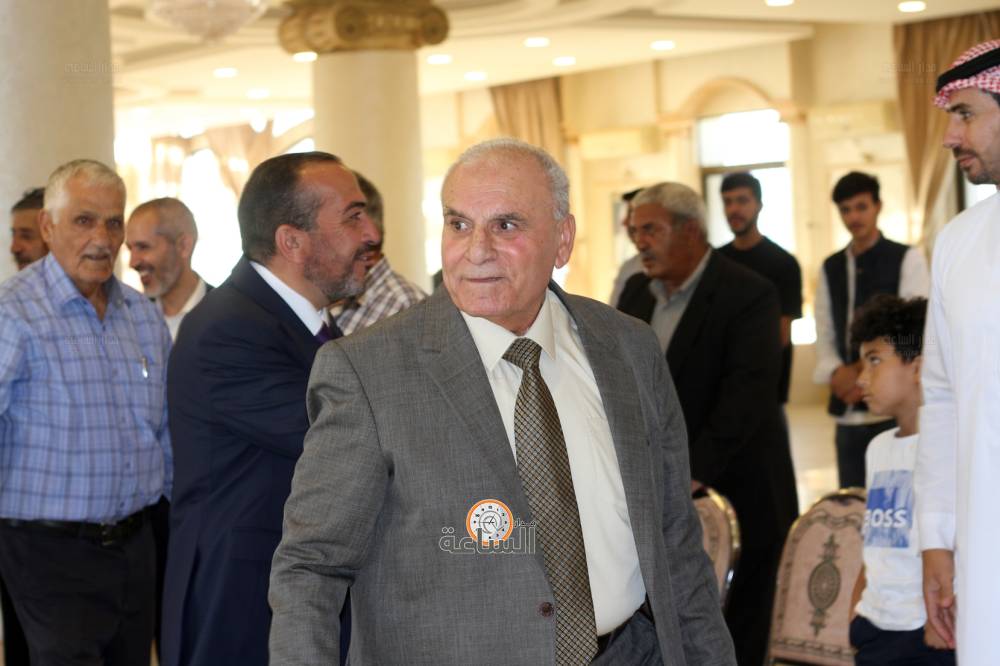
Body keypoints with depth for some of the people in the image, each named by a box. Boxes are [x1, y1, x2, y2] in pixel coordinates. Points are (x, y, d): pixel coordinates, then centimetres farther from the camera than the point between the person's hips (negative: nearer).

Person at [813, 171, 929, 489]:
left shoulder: (907, 259, 0)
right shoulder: (831, 268, 15)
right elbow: (825, 336, 12)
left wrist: (863, 372, -13)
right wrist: (837, 373, -8)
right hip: (848, 410, 5)